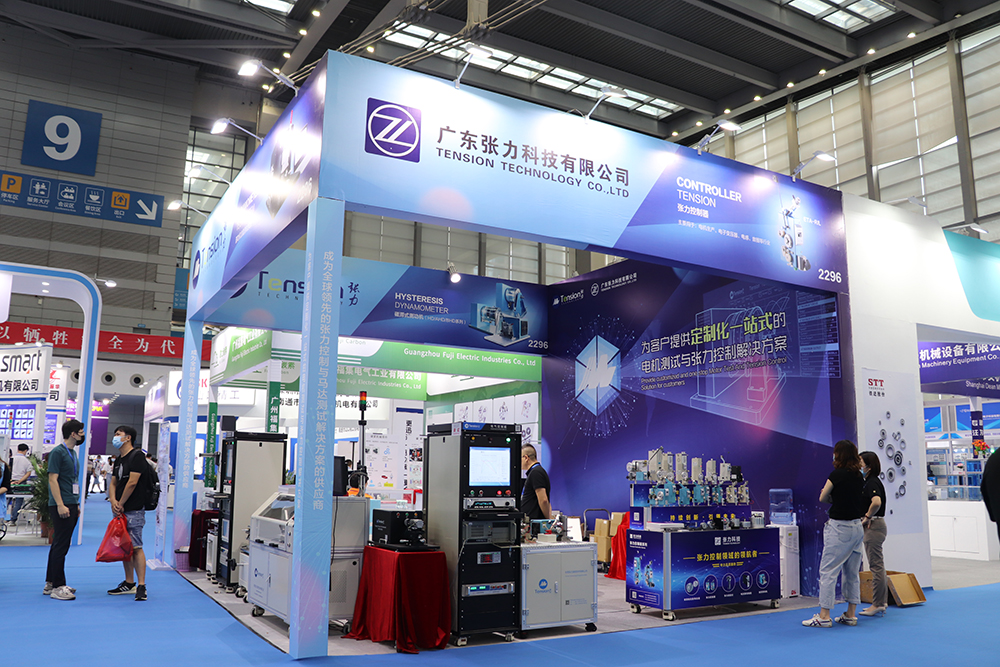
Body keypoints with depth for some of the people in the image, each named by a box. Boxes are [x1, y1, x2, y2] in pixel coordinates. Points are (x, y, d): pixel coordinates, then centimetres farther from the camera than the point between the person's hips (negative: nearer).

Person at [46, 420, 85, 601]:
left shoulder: (73, 453, 17)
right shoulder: (58, 452, -11)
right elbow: (53, 479, -16)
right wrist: (60, 505, -21)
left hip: (71, 506, 9)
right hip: (61, 506, -9)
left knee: (59, 545, 14)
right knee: (60, 546, -7)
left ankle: (51, 583, 21)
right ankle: (57, 587, -3)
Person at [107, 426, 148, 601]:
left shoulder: (137, 456, -11)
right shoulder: (119, 460, 18)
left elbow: (132, 483, -16)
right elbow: (113, 484, 14)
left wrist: (121, 504, -10)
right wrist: (113, 501, -5)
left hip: (134, 510, -9)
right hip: (121, 511, 9)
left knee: (136, 547, -11)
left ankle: (141, 586, -9)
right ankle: (129, 583, 22)